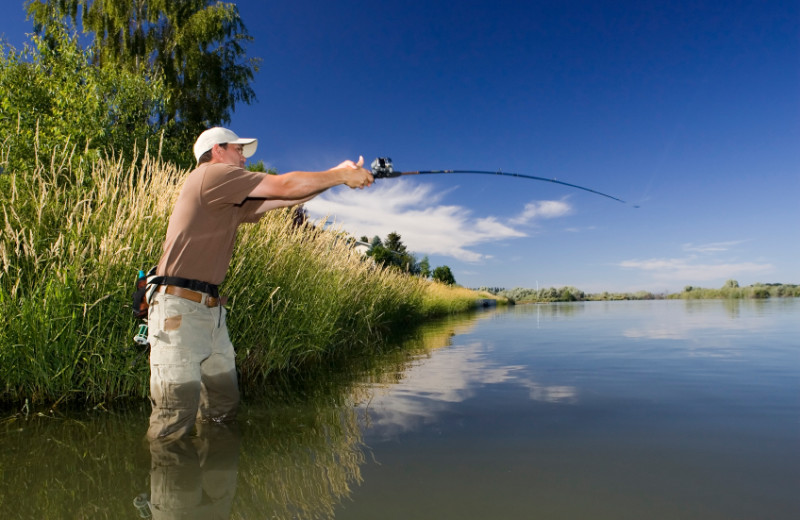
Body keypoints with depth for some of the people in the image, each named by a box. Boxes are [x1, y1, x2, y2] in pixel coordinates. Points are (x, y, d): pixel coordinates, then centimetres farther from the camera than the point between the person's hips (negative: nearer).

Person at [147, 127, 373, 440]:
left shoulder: (232, 202, 19)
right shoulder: (211, 174, -7)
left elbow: (285, 199, 16)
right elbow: (284, 186, -11)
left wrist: (338, 175, 12)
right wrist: (341, 176, -2)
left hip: (211, 309, 9)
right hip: (179, 306, -9)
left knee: (224, 406, 12)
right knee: (174, 424, -8)